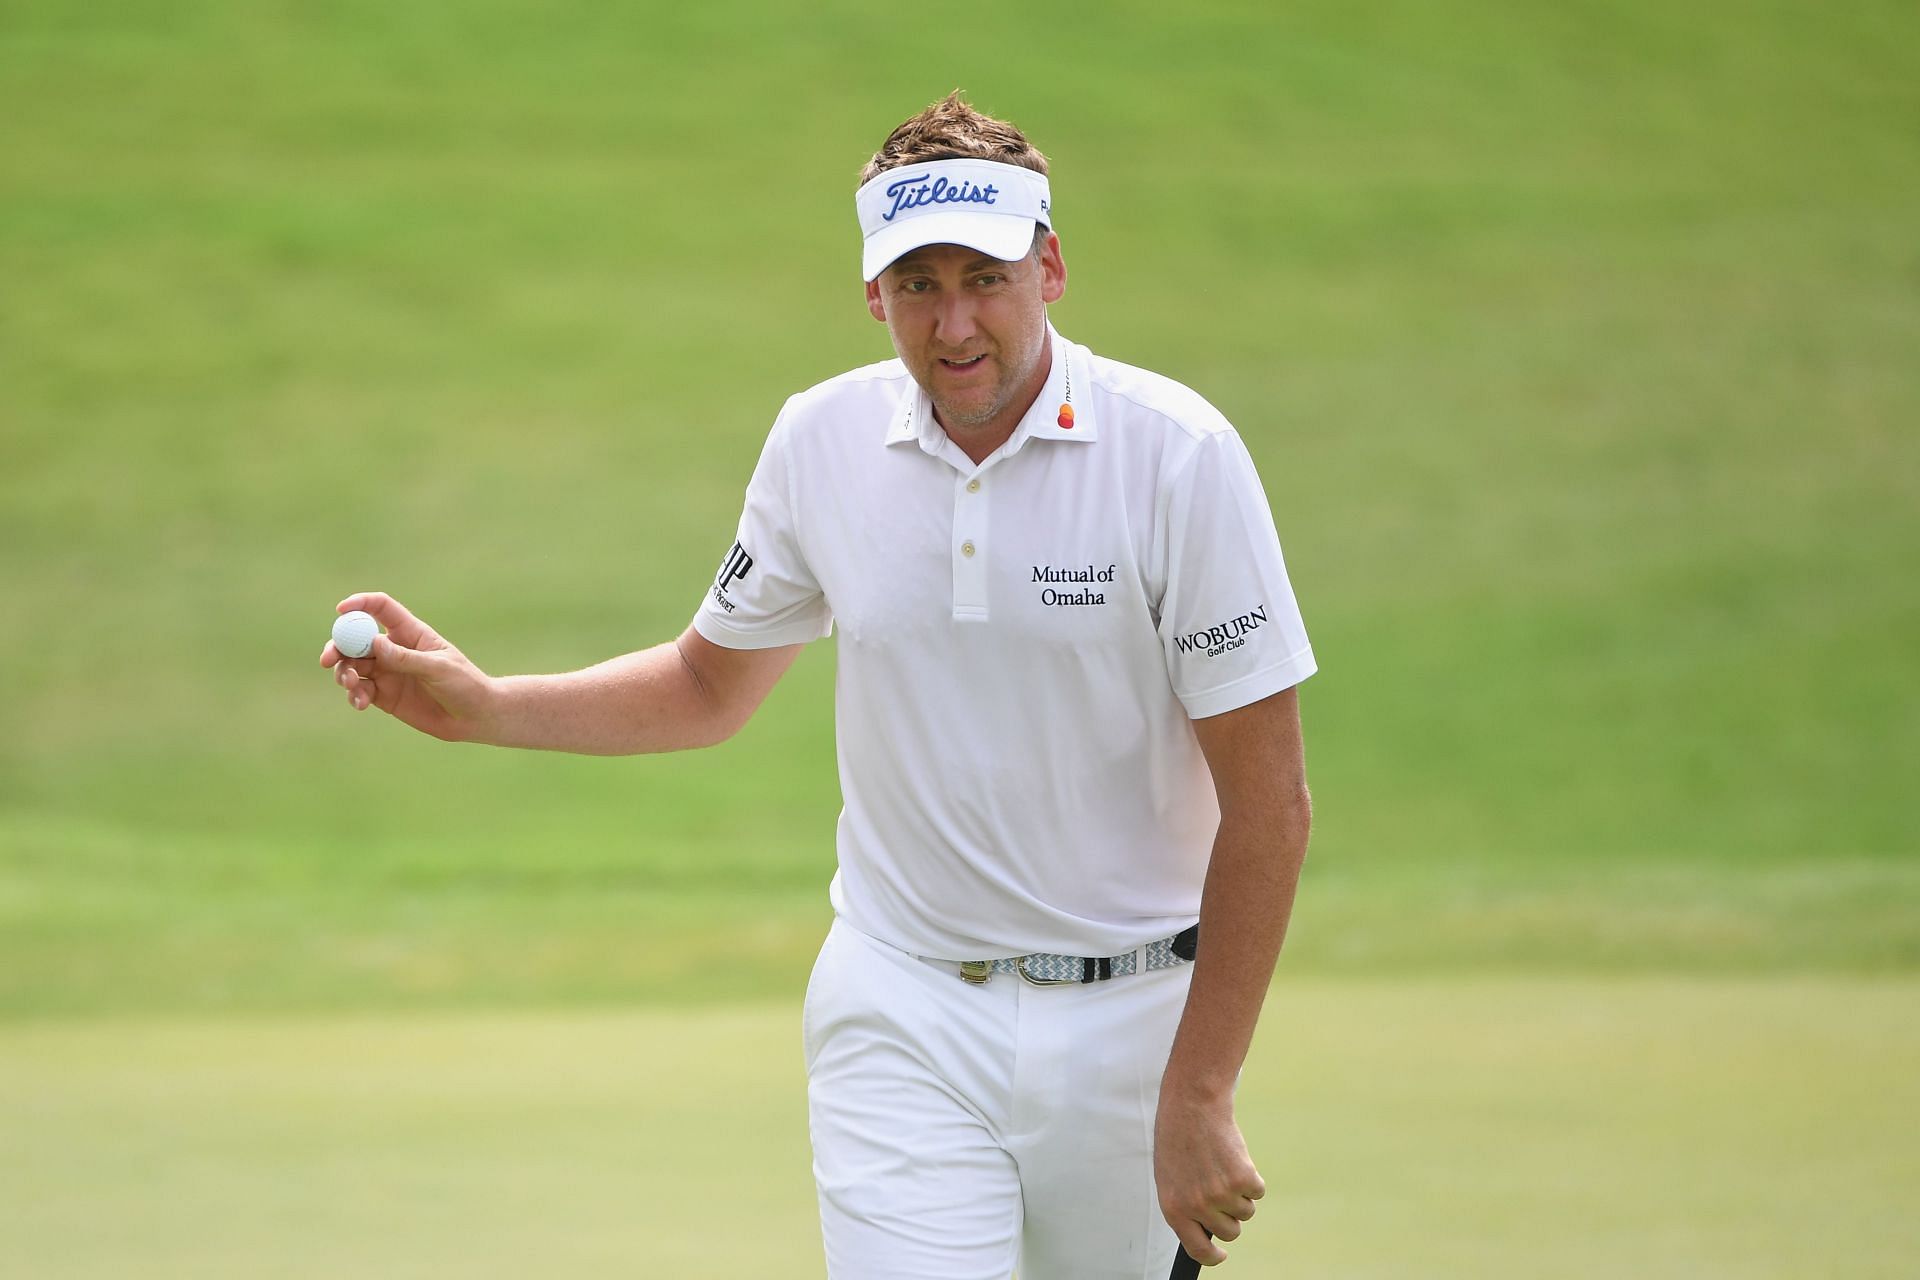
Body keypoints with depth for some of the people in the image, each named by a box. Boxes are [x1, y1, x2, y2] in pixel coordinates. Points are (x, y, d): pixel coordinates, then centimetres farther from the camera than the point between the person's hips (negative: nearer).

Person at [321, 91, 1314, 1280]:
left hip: (1131, 1013, -2)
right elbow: (710, 686, 17)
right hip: (907, 1015, 2)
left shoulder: (1177, 454, -12)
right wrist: (482, 706, 1)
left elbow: (1269, 805, -11)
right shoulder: (823, 443, -1)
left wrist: (1199, 1101, -14)